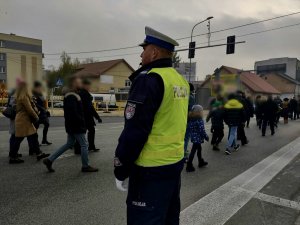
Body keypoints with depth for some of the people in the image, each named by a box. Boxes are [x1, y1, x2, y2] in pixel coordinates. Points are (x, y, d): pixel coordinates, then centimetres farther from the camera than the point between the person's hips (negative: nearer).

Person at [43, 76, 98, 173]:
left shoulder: (69, 96, 15)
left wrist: (82, 122, 15)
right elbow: (74, 114, -26)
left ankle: (49, 160, 20)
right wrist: (82, 122, -19)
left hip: (72, 125, 11)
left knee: (69, 144, 18)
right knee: (84, 144, 1)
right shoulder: (72, 97, -19)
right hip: (76, 126, -11)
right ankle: (85, 166, 13)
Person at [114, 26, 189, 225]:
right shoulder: (181, 80, 10)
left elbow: (134, 130, -20)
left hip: (151, 170, -9)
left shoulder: (149, 79, -17)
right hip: (175, 162, 9)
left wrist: (120, 170, -10)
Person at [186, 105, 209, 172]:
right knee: (193, 151, -3)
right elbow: (202, 131, -18)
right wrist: (206, 137, -6)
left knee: (199, 149, 23)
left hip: (193, 137, 8)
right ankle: (189, 166, 3)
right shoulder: (200, 120, -19)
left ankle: (201, 162, 39)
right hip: (198, 138, -8)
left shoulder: (191, 120, 4)